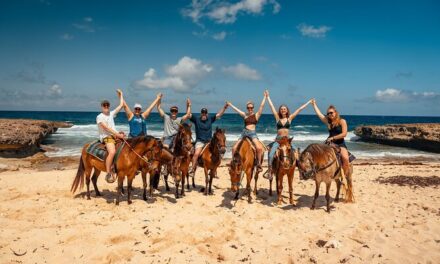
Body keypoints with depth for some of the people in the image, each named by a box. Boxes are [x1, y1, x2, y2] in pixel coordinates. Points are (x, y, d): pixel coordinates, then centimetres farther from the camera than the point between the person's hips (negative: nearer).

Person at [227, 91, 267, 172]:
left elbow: (262, 106, 1)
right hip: (244, 133, 3)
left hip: (253, 133, -3)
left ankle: (259, 164, -13)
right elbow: (236, 109, 18)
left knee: (259, 148, -27)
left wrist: (265, 97, -1)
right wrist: (230, 104, 23)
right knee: (234, 148, -5)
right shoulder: (245, 115, 12)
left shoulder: (256, 115, 7)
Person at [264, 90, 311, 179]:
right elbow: (271, 106, 8)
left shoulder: (290, 118, 7)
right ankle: (269, 171, -15)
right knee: (271, 154, -21)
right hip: (278, 139, -1)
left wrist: (309, 102, 13)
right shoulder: (277, 118, 6)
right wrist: (268, 96, 11)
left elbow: (299, 109, 9)